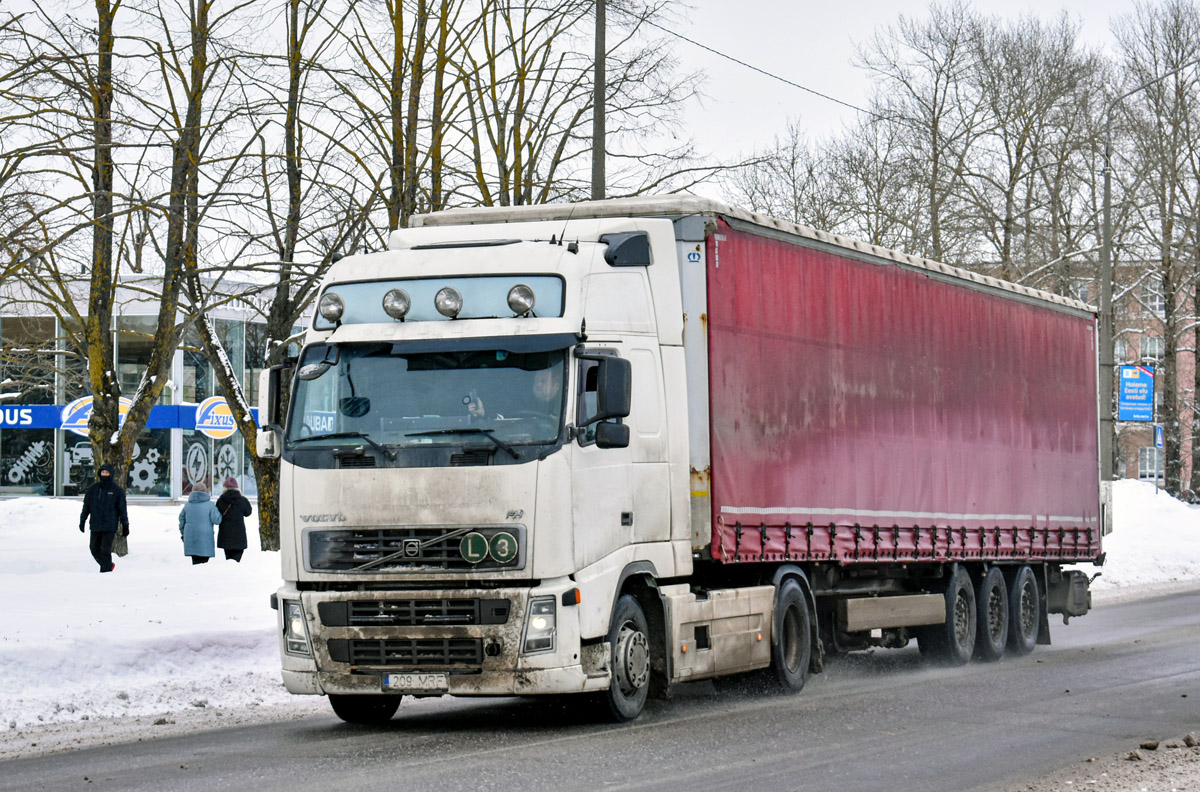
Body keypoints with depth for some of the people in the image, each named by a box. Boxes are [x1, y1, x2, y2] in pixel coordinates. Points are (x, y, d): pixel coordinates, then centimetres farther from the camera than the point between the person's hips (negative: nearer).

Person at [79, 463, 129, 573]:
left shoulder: (117, 490, 0)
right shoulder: (93, 489, 8)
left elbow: (122, 509, 3)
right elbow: (86, 506, 14)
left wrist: (125, 526, 2)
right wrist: (82, 521, 12)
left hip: (109, 527, -4)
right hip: (95, 526, 4)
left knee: (105, 550, -10)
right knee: (95, 549, 8)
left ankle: (105, 570, -2)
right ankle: (108, 565, 28)